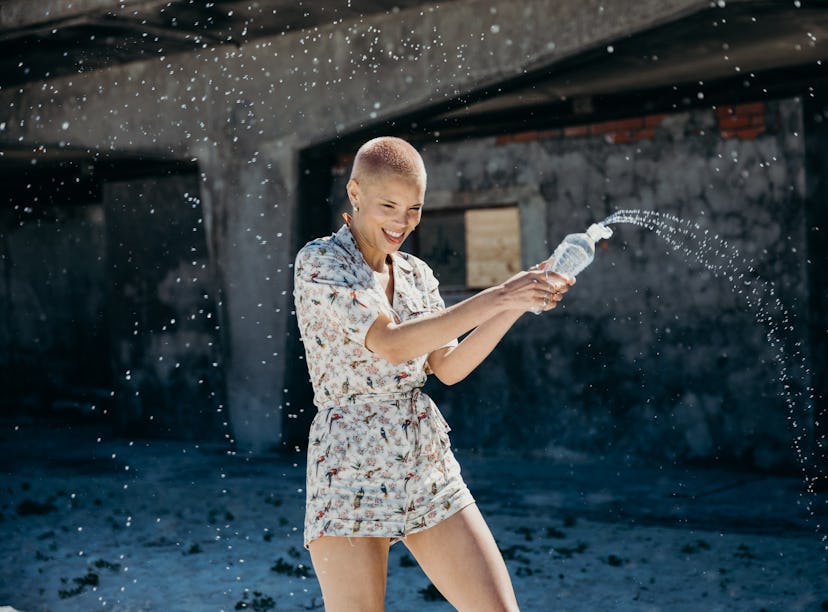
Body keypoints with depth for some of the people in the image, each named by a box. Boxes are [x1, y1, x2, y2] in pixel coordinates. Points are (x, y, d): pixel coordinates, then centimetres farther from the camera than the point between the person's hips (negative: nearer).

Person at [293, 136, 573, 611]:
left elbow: (448, 367, 7)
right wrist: (498, 297, -22)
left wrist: (518, 305, -3)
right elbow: (391, 342, -21)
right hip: (351, 476, -5)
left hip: (430, 469, 6)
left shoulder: (416, 274, 11)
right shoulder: (319, 261, -9)